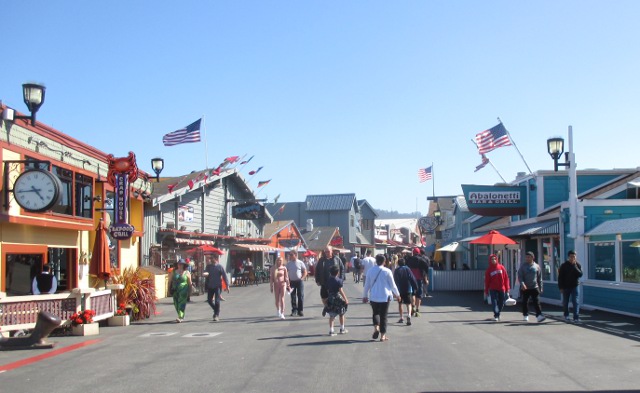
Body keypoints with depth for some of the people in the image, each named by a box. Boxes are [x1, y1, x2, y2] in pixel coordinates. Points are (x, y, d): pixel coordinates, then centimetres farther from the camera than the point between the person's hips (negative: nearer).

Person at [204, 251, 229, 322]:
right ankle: (216, 311, 31)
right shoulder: (208, 266, 7)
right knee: (209, 300, 8)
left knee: (217, 301, -8)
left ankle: (217, 315, 1)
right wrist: (204, 274, -25)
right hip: (210, 286, 5)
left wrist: (227, 286, -7)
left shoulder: (220, 267, -5)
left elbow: (224, 276, -4)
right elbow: (205, 273, 1)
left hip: (217, 286, -5)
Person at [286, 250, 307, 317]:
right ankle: (294, 310, 11)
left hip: (299, 281, -2)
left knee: (300, 296, -1)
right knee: (293, 296, 4)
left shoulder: (300, 263, -2)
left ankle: (300, 310, 7)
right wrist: (288, 280, -1)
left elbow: (305, 272, 1)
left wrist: (302, 278, -10)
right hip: (292, 281, 3)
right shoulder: (288, 263, 6)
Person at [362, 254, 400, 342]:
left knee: (375, 313, 17)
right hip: (385, 296, -2)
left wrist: (365, 295, 17)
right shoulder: (387, 271, -7)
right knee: (383, 315, 6)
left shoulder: (370, 271, -1)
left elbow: (367, 284, 5)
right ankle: (383, 335, 6)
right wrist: (397, 294, 16)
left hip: (373, 296, 2)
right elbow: (392, 284, 0)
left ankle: (376, 328, -8)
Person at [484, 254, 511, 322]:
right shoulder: (489, 270, -1)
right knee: (494, 302, -12)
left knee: (501, 302, 7)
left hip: (501, 288, 2)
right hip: (493, 289, -2)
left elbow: (506, 278, 4)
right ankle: (496, 315, -14)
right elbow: (487, 281, 0)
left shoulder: (501, 267, 2)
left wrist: (507, 288, 1)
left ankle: (497, 315, 23)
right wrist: (486, 291, 0)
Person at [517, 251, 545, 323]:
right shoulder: (523, 266, 0)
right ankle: (525, 315, 23)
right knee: (525, 302, 10)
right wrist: (522, 284, -22)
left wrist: (540, 287, 9)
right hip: (525, 288, 0)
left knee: (536, 302, -8)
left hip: (534, 287, 0)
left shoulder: (536, 266, 4)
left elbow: (539, 278, 10)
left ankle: (539, 315, -13)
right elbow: (520, 276, -6)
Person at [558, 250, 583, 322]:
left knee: (576, 302, -9)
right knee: (565, 302, 11)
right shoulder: (564, 265, -3)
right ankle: (566, 315, 28)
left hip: (575, 286, 0)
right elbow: (560, 277, -3)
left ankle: (576, 317, -12)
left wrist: (575, 266, -19)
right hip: (566, 287, 0)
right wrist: (561, 287, -8)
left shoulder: (578, 265, 2)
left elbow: (580, 274, -11)